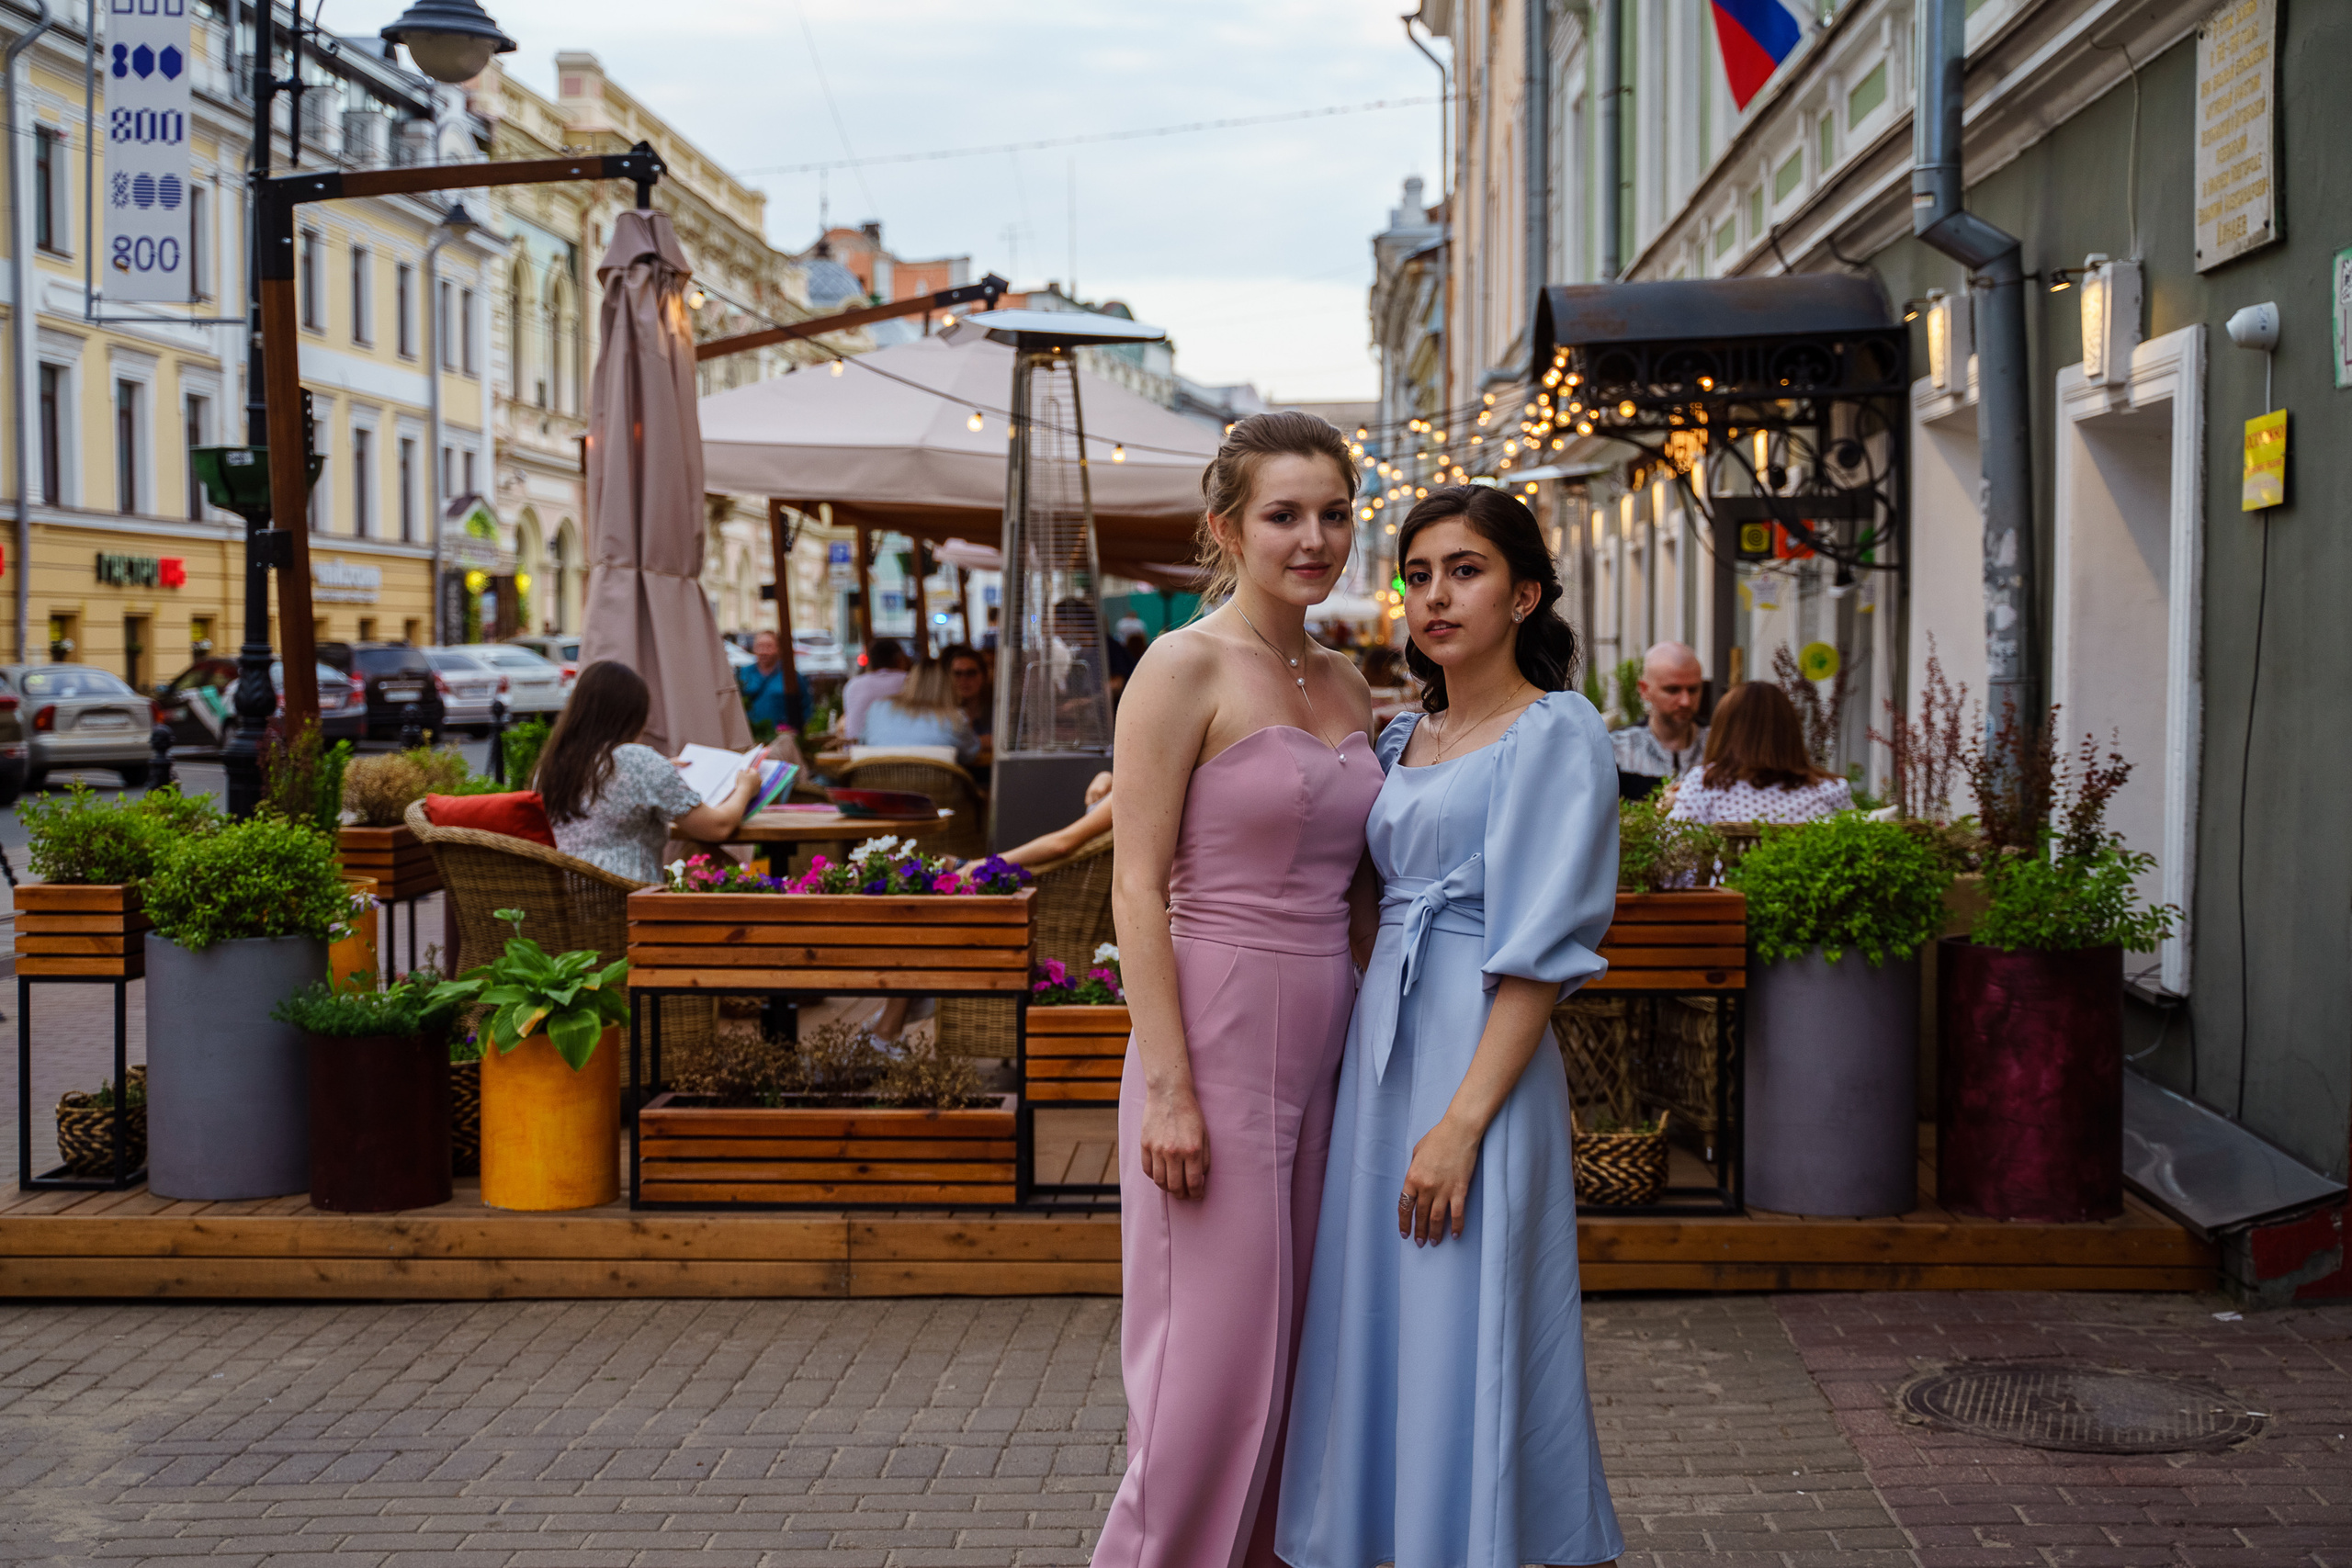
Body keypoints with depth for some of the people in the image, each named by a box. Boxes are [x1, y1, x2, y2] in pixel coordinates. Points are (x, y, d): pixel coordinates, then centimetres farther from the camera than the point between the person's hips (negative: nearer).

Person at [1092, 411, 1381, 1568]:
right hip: (1218, 1040, -7)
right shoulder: (1185, 669, -9)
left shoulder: (1345, 685, 12)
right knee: (1211, 1362, -2)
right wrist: (1167, 1086, -18)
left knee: (1296, 1356, 13)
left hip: (1323, 1051, 7)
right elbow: (1137, 887, -13)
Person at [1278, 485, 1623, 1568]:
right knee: (1382, 1340, 11)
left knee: (1469, 1350, -3)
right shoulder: (1403, 739, 15)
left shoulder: (1555, 733, -7)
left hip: (1482, 1063, -7)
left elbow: (1541, 950, -14)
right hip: (1381, 1051, 8)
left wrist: (1463, 1121, -20)